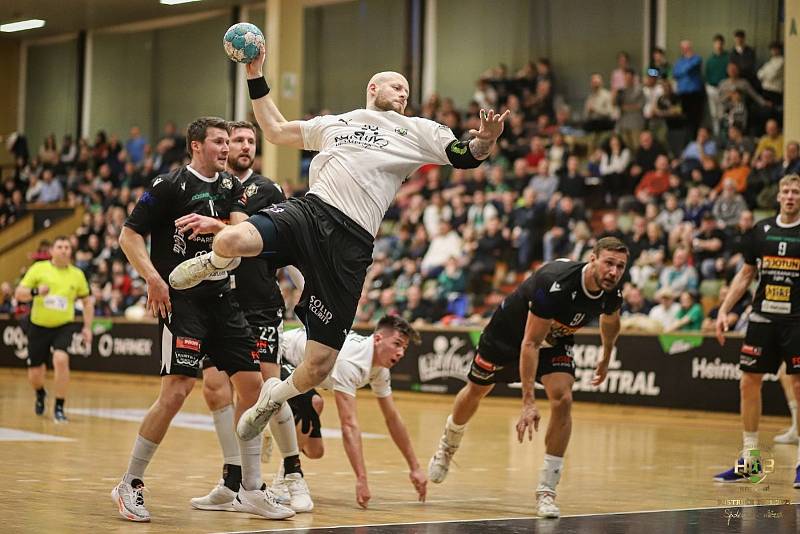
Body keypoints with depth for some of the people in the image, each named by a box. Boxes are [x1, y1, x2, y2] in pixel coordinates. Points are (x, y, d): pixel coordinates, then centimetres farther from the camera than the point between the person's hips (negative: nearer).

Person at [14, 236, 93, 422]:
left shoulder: (77, 274, 2)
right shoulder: (38, 268, -4)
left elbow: (87, 301, 14)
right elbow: (18, 294, -5)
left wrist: (87, 327, 5)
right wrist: (35, 291, -25)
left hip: (64, 326, 0)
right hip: (39, 326, 0)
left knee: (61, 359, -28)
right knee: (34, 375, 5)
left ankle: (59, 408, -15)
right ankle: (40, 394, 43)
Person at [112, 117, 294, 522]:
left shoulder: (231, 187, 13)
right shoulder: (170, 185, -6)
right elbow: (129, 235, -7)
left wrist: (215, 224, -22)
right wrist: (153, 278, -19)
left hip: (221, 299, 7)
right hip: (182, 299, -7)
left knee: (251, 383, 3)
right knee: (177, 390, -17)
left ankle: (250, 490, 13)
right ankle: (130, 485, -3)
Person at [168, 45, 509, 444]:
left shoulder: (417, 131, 20)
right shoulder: (334, 124, 27)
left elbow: (465, 156, 9)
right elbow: (274, 130, 35)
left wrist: (484, 141, -14)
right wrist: (256, 77, 29)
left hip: (351, 244, -1)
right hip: (309, 212, 1)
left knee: (318, 367, -8)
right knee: (230, 240, -33)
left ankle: (275, 395, 29)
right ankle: (214, 263, 8)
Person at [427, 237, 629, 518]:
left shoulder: (612, 293, -21)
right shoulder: (556, 283, -42)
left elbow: (610, 322, 7)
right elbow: (530, 343, -39)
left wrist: (606, 359, 20)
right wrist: (528, 402, -41)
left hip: (555, 340, 4)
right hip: (508, 333, -4)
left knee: (562, 400, -20)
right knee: (475, 391, 16)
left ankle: (546, 490, -12)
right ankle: (448, 445, 49)